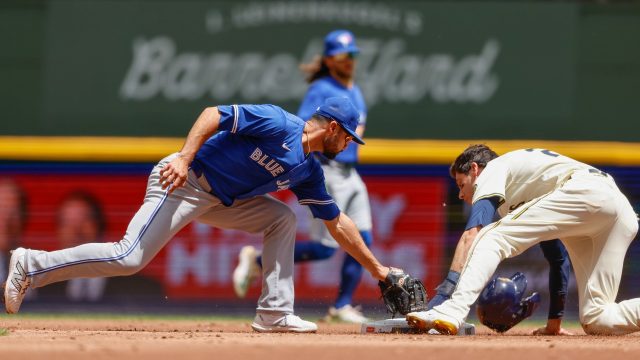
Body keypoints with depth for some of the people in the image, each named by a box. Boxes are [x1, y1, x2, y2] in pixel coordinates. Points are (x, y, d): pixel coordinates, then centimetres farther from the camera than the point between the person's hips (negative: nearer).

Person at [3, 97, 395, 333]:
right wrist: (185, 157, -29)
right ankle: (33, 265, -10)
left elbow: (338, 223, 21)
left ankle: (274, 313, 4)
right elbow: (214, 114, -19)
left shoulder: (307, 172, 12)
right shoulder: (278, 124, -14)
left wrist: (376, 267, 21)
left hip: (221, 199, 9)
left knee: (282, 218, 5)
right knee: (130, 257, -18)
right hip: (184, 184, -9)